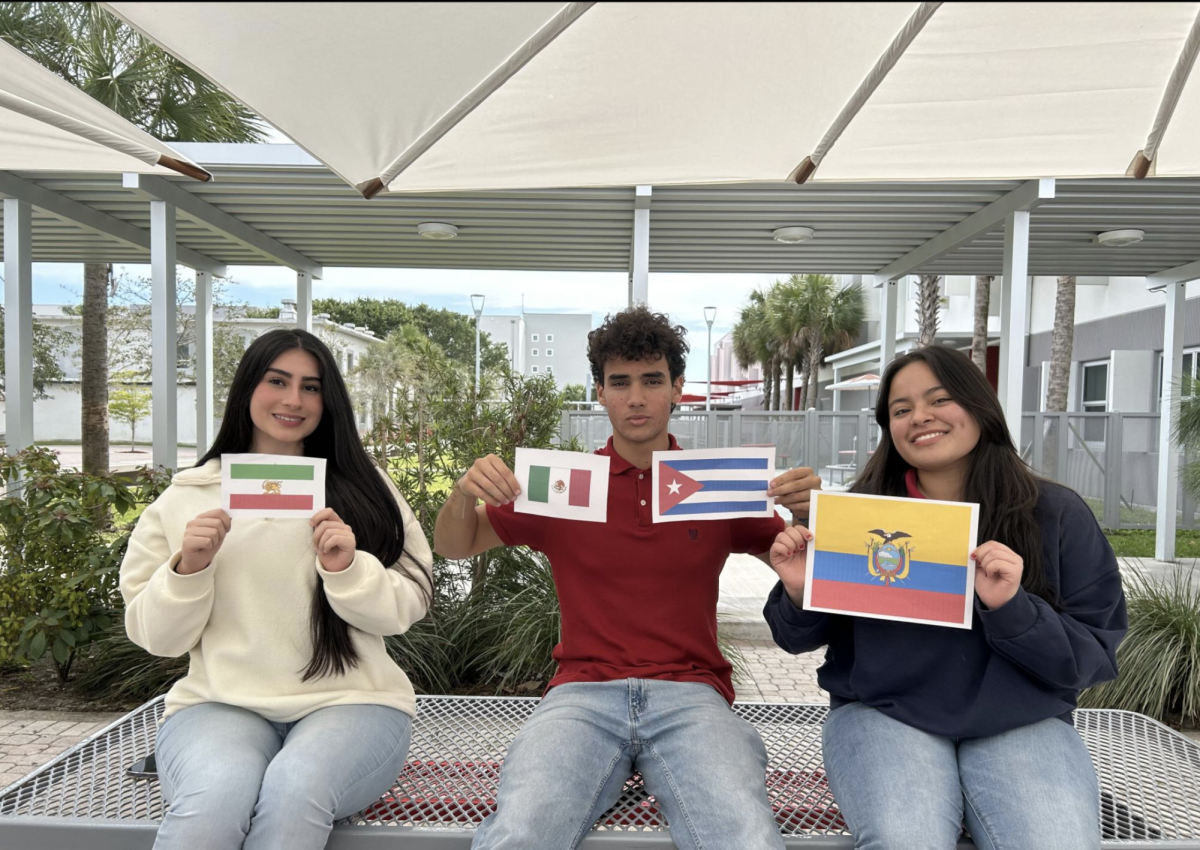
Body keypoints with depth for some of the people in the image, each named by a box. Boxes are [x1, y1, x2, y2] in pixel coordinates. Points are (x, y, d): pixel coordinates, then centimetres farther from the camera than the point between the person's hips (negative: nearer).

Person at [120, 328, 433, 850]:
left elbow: (406, 609, 4)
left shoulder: (363, 489, 8)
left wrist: (348, 570, -15)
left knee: (295, 793, -32)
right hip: (220, 705, 1)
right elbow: (156, 638, 10)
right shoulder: (183, 499, 10)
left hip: (348, 703, 0)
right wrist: (187, 569, -8)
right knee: (216, 798, -32)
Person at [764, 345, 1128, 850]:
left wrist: (1012, 608, -20)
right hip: (883, 714, -1)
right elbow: (802, 639, 6)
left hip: (1020, 722, 2)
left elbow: (1094, 659, -1)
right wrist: (799, 593, -17)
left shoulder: (1058, 515, 0)